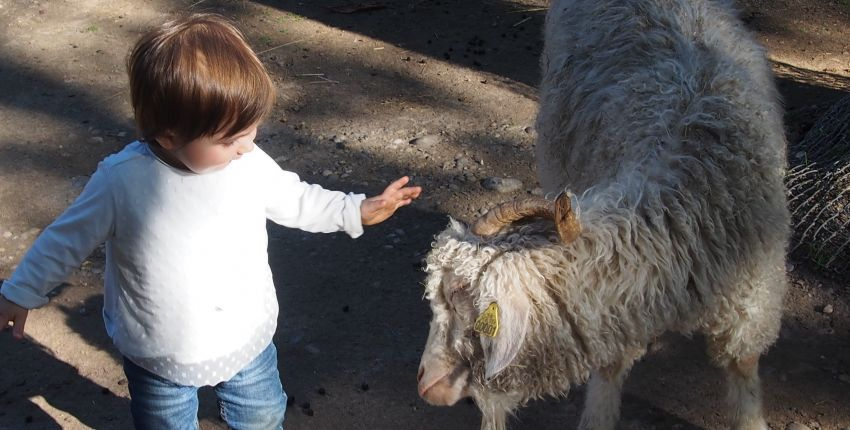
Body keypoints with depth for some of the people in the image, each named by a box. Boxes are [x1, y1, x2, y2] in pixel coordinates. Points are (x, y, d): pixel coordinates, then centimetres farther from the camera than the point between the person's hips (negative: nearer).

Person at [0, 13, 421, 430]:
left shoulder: (251, 165, -17)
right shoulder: (122, 180, -26)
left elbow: (294, 200, 4)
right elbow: (68, 238, -10)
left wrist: (356, 210, 0)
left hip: (248, 342, 3)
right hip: (160, 360, -2)